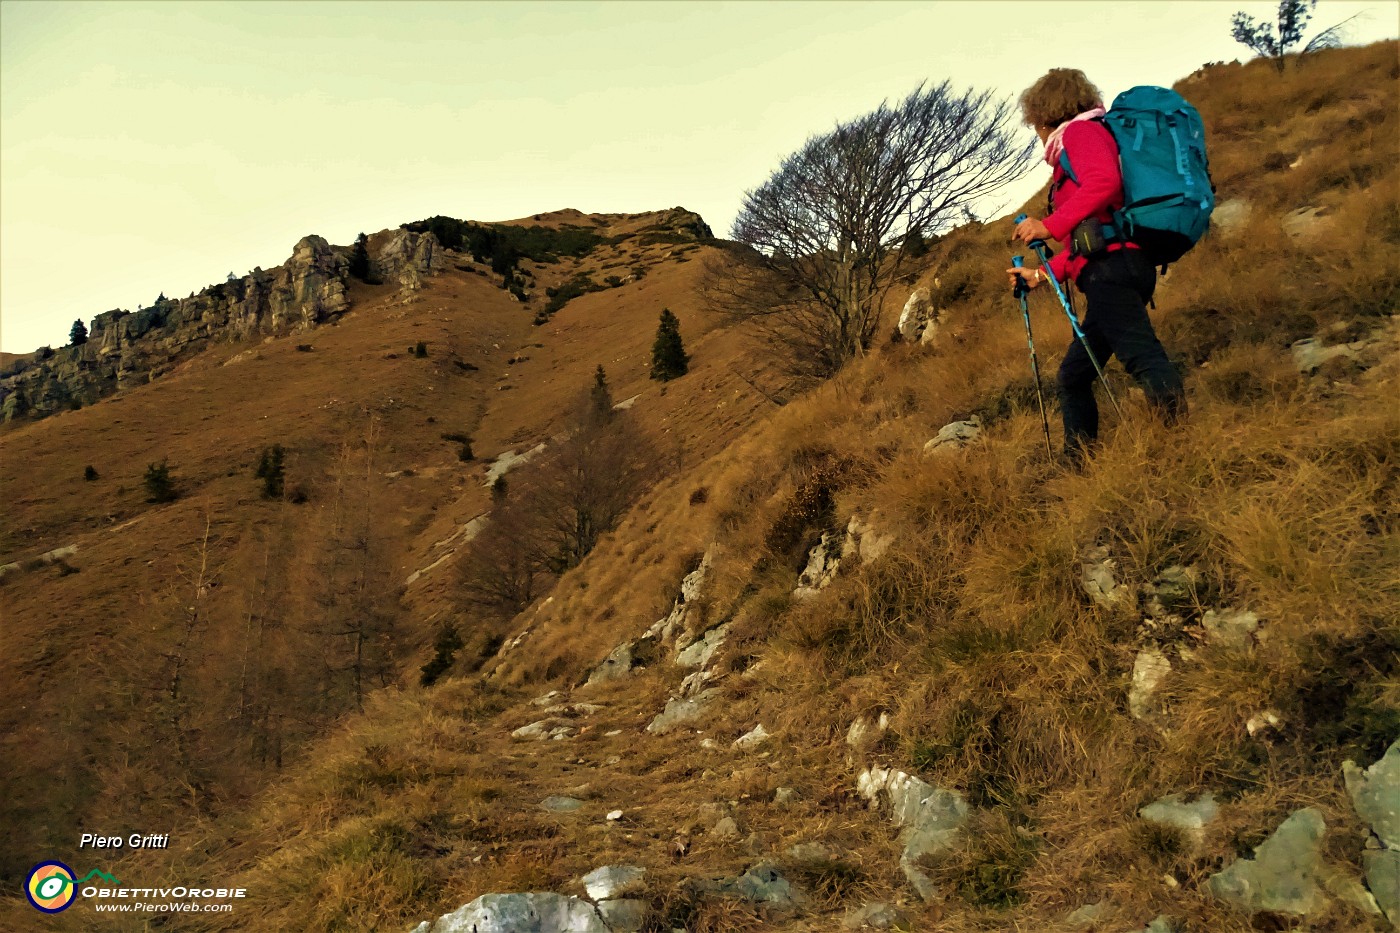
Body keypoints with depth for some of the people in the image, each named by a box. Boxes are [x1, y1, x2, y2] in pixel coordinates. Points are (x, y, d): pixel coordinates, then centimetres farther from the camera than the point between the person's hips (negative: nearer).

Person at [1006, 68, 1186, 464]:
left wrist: (1050, 225, -18)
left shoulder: (1080, 131, 5)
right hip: (1110, 271, 10)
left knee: (1143, 358, -26)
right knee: (1072, 377, 13)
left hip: (1110, 266, -10)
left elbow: (1105, 180, -19)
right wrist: (1041, 274, 33)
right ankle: (1078, 462, 17)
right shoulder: (1074, 145, 33)